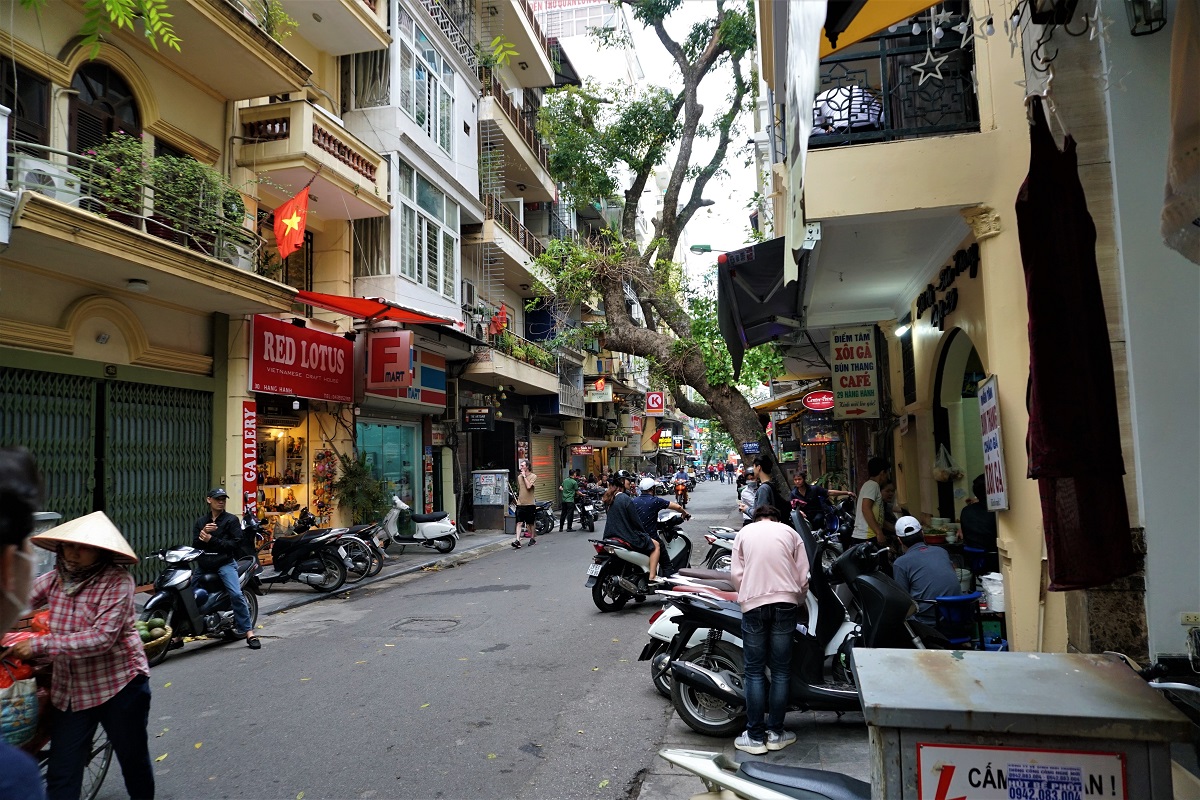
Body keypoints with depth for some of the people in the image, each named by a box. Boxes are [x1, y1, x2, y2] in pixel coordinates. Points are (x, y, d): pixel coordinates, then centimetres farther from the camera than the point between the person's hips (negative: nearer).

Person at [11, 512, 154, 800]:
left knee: (133, 761, 15)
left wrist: (40, 644, -26)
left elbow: (101, 637, -26)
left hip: (119, 686, -4)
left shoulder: (116, 580, -18)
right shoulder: (55, 579, -1)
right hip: (70, 690, 4)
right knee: (60, 776, 5)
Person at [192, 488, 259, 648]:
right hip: (204, 564, 5)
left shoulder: (231, 520, 3)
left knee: (236, 594, -21)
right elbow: (194, 545, 9)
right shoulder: (200, 522, 18)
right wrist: (202, 534, -11)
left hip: (225, 563, -5)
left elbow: (235, 544, -8)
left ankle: (249, 632, -17)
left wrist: (212, 540, -13)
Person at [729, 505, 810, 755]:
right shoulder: (789, 532, 13)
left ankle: (755, 736, 9)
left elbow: (736, 574, 4)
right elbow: (803, 576, 9)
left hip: (753, 604, -1)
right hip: (785, 602, 1)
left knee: (754, 672, 5)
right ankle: (776, 732, 15)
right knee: (780, 671, 10)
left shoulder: (744, 532, 12)